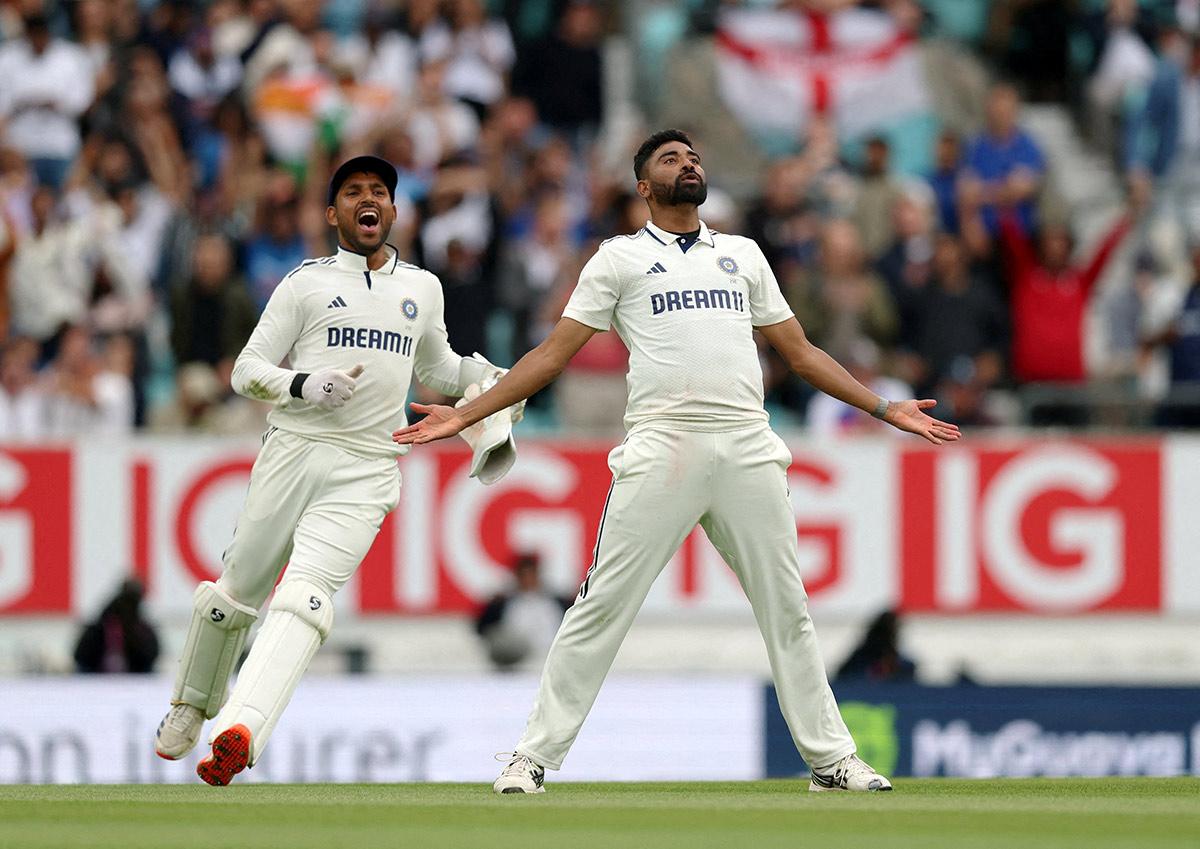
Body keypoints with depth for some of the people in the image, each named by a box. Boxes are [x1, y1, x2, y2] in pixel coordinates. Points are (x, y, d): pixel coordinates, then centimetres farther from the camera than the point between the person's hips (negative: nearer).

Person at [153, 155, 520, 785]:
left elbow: (435, 369, 34)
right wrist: (302, 386, -18)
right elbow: (247, 371, 2)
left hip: (365, 473, 0)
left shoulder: (422, 288, 18)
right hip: (293, 452, 0)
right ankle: (193, 707, 34)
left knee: (306, 593, -20)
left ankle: (240, 733, -37)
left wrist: (488, 373, 15)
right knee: (236, 592, 6)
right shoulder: (307, 283, 7)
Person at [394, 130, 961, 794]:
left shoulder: (743, 255, 22)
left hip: (748, 450, 3)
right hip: (661, 450, -3)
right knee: (602, 606, -8)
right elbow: (553, 353, 8)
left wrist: (885, 409, 20)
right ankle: (533, 758, -4)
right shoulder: (619, 258, 12)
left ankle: (830, 758, 12)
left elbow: (800, 353, 26)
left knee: (786, 607, 4)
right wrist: (465, 415, -1)